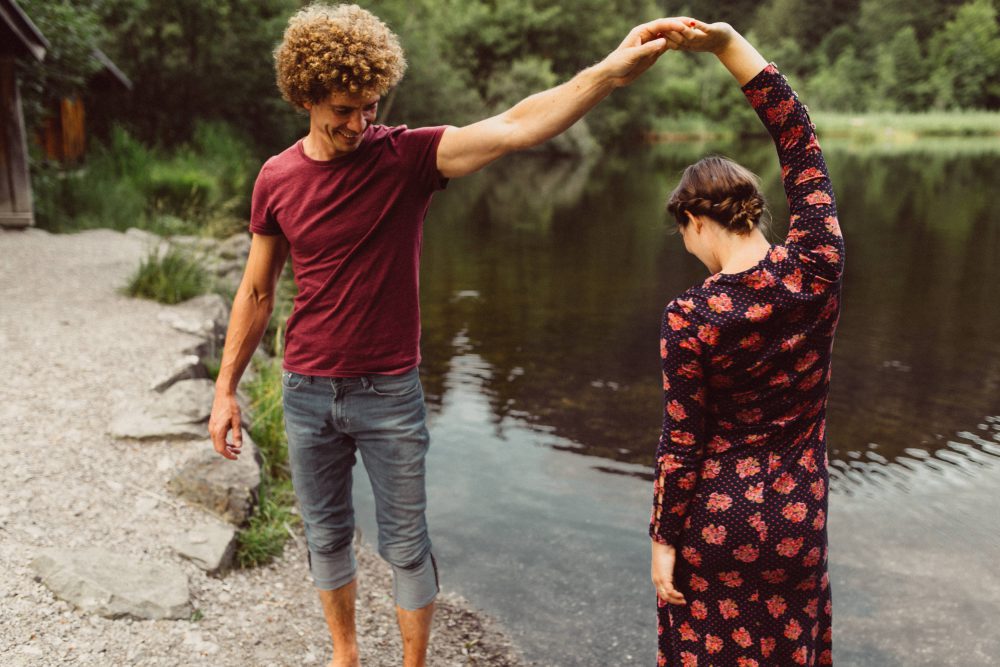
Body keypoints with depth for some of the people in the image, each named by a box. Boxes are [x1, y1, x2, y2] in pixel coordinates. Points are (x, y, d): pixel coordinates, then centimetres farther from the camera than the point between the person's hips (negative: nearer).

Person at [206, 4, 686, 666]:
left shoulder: (407, 156, -11)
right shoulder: (276, 178, -2)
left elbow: (514, 127, -25)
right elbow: (257, 293, 6)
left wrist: (612, 69, -36)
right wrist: (226, 388, 7)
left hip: (389, 393, -2)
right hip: (307, 391, 3)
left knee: (406, 546, 9)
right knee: (327, 536, 18)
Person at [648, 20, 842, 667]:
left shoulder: (690, 319, -20)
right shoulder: (817, 268, -12)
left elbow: (681, 446, -15)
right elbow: (799, 138, -4)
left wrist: (663, 542, -3)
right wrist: (730, 44, -4)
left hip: (714, 521, -3)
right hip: (798, 519, 4)